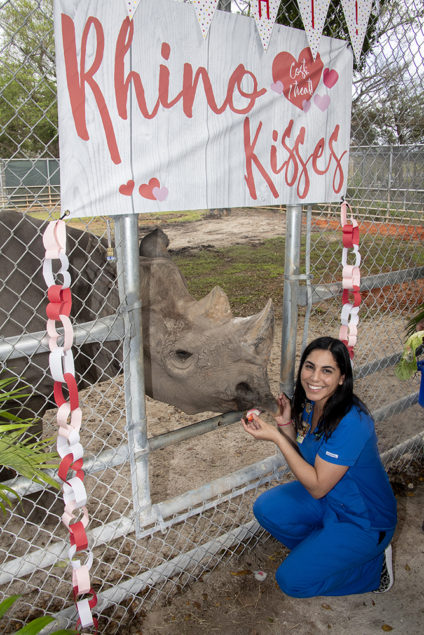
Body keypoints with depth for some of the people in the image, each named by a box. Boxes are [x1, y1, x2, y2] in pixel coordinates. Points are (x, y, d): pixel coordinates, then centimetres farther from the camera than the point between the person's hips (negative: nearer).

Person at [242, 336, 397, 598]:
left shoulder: (351, 424, -33)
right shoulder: (312, 404, -8)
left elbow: (317, 487, -28)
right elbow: (303, 457, 2)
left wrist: (276, 437, -31)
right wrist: (286, 423, -15)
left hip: (364, 520, -7)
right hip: (327, 499, 8)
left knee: (292, 580, -8)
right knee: (266, 508, -7)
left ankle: (375, 565, 9)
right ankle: (323, 549, 14)